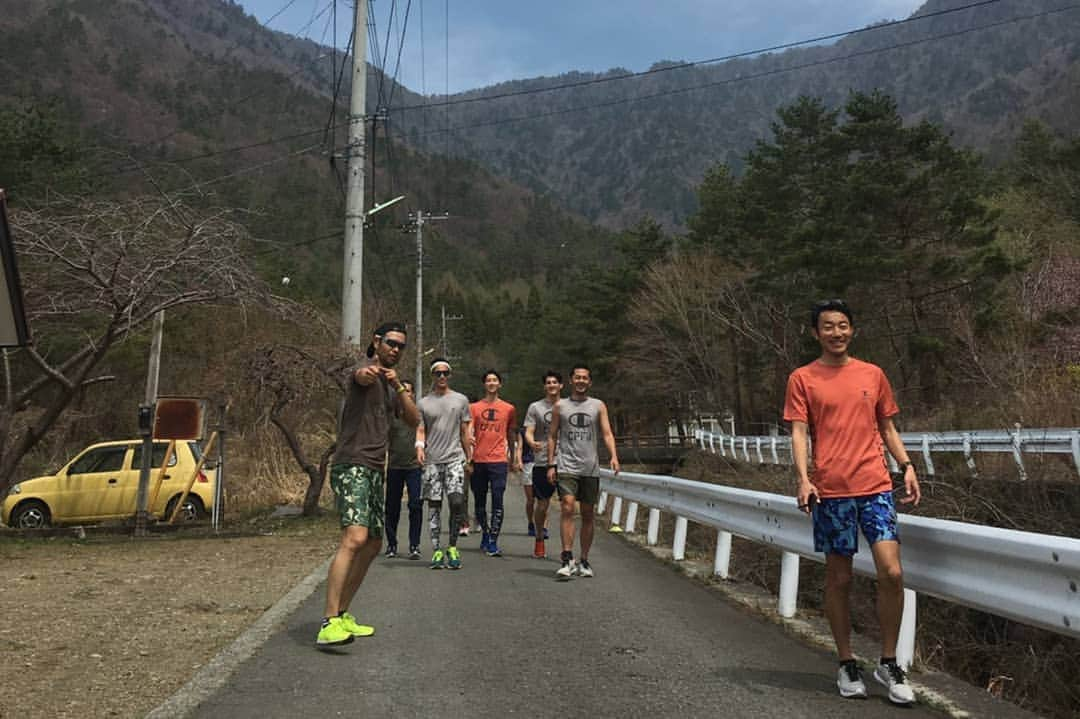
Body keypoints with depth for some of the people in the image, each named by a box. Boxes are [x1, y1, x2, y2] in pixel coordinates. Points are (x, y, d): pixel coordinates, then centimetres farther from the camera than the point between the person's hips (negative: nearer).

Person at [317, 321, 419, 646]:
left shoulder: (390, 384, 21)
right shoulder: (363, 371, -5)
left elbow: (414, 420, 10)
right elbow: (362, 377, -31)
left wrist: (398, 386, -6)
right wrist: (366, 372, -56)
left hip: (374, 471, 10)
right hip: (352, 467, -9)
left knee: (373, 545, 14)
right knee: (355, 538, -25)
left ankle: (342, 615, 24)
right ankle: (329, 624, -28)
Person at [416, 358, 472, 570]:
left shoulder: (461, 400, 9)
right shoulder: (424, 403, 10)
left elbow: (465, 431, 12)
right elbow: (420, 429, 7)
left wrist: (469, 457, 11)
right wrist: (419, 445, -14)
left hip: (454, 458, -1)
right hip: (432, 460, 1)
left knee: (457, 501, -12)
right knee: (434, 505, 2)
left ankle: (452, 547, 3)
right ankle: (436, 550, 9)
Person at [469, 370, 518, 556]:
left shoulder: (508, 409, 9)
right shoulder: (474, 407, 8)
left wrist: (512, 459, 19)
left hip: (498, 461, -1)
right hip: (478, 461, 1)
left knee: (497, 502, -9)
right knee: (479, 502, 10)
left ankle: (493, 542, -8)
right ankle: (485, 534, 28)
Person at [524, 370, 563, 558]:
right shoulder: (535, 407, 5)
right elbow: (528, 432, -2)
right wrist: (532, 443, -24)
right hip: (542, 462, -1)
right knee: (542, 504, 6)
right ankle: (539, 541, 24)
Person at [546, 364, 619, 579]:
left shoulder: (598, 406, 9)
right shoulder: (560, 406, 8)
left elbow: (607, 434, 2)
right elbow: (552, 436, 10)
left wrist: (614, 457, -15)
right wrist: (551, 464, 1)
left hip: (590, 468, 2)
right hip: (566, 466, -2)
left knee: (588, 515, 7)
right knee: (567, 508, -17)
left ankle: (584, 561, 18)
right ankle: (567, 559, -18)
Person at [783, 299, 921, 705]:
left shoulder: (873, 374, 13)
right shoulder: (802, 379, 3)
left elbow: (887, 428, 18)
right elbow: (799, 433, -3)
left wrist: (906, 466, 4)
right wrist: (803, 479, -16)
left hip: (876, 487, 2)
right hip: (830, 491, -2)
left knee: (891, 572, -8)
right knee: (839, 579, 6)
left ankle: (888, 664, 10)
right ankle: (847, 665, 20)